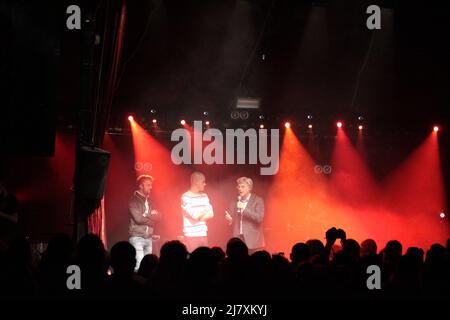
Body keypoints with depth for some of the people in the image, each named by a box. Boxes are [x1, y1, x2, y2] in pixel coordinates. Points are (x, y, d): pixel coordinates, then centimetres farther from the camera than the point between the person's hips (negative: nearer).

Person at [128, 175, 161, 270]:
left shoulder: (148, 201, 16)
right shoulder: (134, 200, -7)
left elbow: (158, 216, 9)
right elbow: (138, 218, -17)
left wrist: (146, 215, -10)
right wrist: (151, 218, -1)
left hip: (148, 238, 7)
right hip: (137, 237, -7)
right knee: (139, 266, -14)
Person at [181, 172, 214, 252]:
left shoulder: (204, 196, 12)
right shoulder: (186, 197, -9)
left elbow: (210, 214, 5)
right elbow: (195, 215, -16)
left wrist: (199, 216, -10)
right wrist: (205, 210, 3)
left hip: (203, 234, 6)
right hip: (191, 235, -6)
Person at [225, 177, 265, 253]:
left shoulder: (258, 200, 1)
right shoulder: (234, 202, 14)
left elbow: (259, 218, -11)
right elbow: (233, 222, 16)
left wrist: (244, 208, -16)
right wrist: (230, 219, -8)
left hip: (253, 241, -3)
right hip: (238, 241, 3)